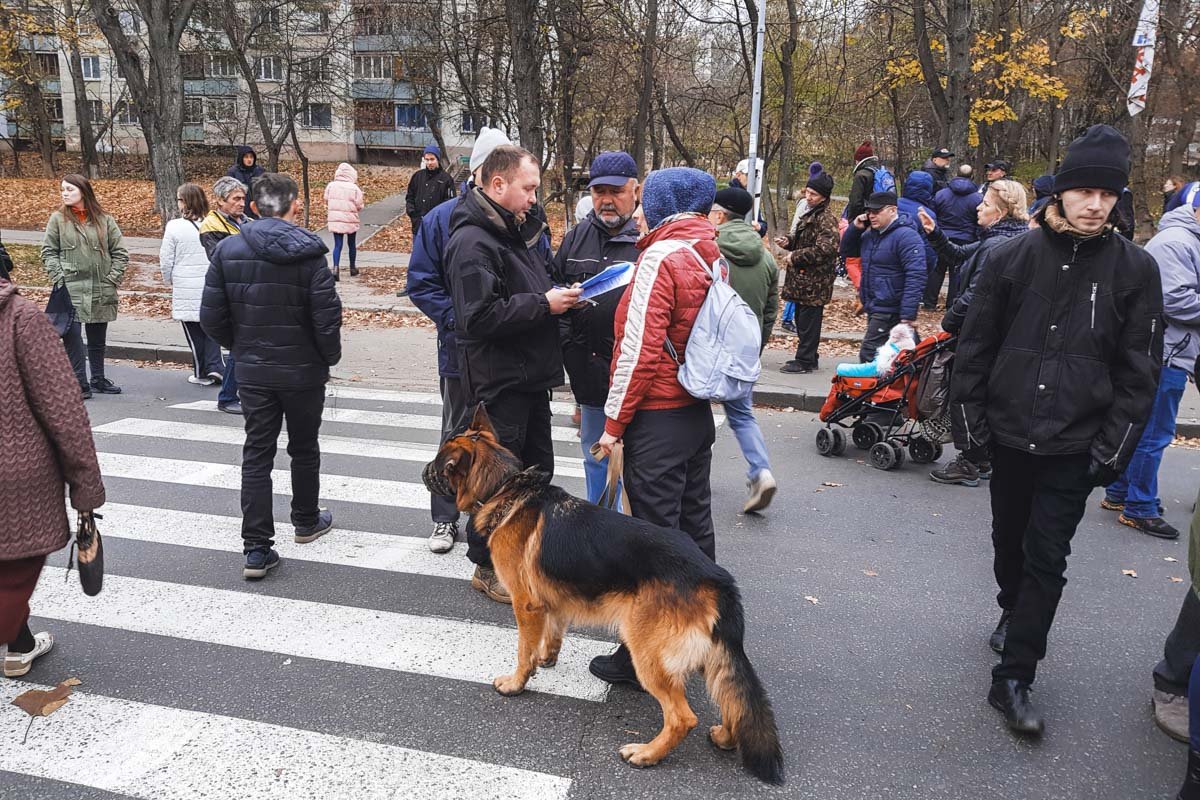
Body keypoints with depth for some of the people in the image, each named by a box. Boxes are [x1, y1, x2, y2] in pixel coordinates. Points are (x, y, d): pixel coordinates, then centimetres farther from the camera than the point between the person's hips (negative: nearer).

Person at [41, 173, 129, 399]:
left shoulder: (104, 220, 5)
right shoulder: (58, 219, 4)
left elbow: (120, 253, 6)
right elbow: (48, 252, 5)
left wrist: (112, 279, -3)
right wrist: (59, 277, -7)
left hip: (100, 291, 1)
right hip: (71, 290, -1)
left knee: (98, 338, 12)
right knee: (72, 336, -8)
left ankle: (98, 379, 25)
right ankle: (79, 383, -1)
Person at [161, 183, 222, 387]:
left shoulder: (174, 227, -11)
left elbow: (166, 261, -5)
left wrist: (169, 280, 14)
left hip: (186, 289, -2)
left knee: (194, 332, 10)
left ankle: (202, 373, 19)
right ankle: (215, 366, 2)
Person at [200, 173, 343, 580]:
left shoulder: (227, 249, -3)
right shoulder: (309, 251, -14)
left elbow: (211, 316, -2)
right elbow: (327, 314, -18)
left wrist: (240, 347, 14)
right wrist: (330, 357, 0)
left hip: (253, 372, 2)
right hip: (304, 371, -2)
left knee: (256, 455, 7)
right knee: (304, 449, 17)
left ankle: (257, 549, 5)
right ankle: (307, 522, 36)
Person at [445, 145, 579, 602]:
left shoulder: (521, 229, 13)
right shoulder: (473, 241, -18)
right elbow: (480, 316, -26)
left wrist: (561, 296, 5)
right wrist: (544, 304, -21)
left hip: (531, 374, 10)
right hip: (497, 380, -9)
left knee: (537, 471, 18)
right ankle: (488, 567, 19)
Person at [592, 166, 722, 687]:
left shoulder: (661, 259, -16)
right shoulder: (712, 256, 10)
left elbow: (640, 350, -20)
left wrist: (614, 421, -12)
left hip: (657, 419, -9)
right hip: (699, 411, 9)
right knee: (695, 527, 17)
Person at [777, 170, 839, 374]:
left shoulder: (827, 219, -13)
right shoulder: (811, 214, 18)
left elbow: (825, 249, -24)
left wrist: (795, 257, -18)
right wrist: (788, 242, 8)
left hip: (815, 281, -10)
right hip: (803, 280, 10)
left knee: (808, 321, -5)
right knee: (802, 319, 15)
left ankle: (805, 361, 1)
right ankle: (808, 358, 24)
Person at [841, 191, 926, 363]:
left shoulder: (906, 236, -15)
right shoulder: (870, 234, 13)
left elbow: (915, 277, -22)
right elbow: (848, 251, 26)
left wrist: (909, 314, -27)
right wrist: (855, 228, 6)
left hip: (889, 312, -9)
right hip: (873, 308, 9)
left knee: (869, 355, -13)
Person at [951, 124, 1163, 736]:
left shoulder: (1135, 270, -4)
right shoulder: (1009, 258, -3)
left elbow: (1139, 370, -2)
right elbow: (975, 346, 0)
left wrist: (1112, 450, -6)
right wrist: (970, 423, -1)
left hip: (1074, 447, -1)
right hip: (1009, 435, 2)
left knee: (1046, 559, -1)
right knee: (1009, 542, 19)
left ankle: (1013, 678, 8)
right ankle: (1012, 615, 45)